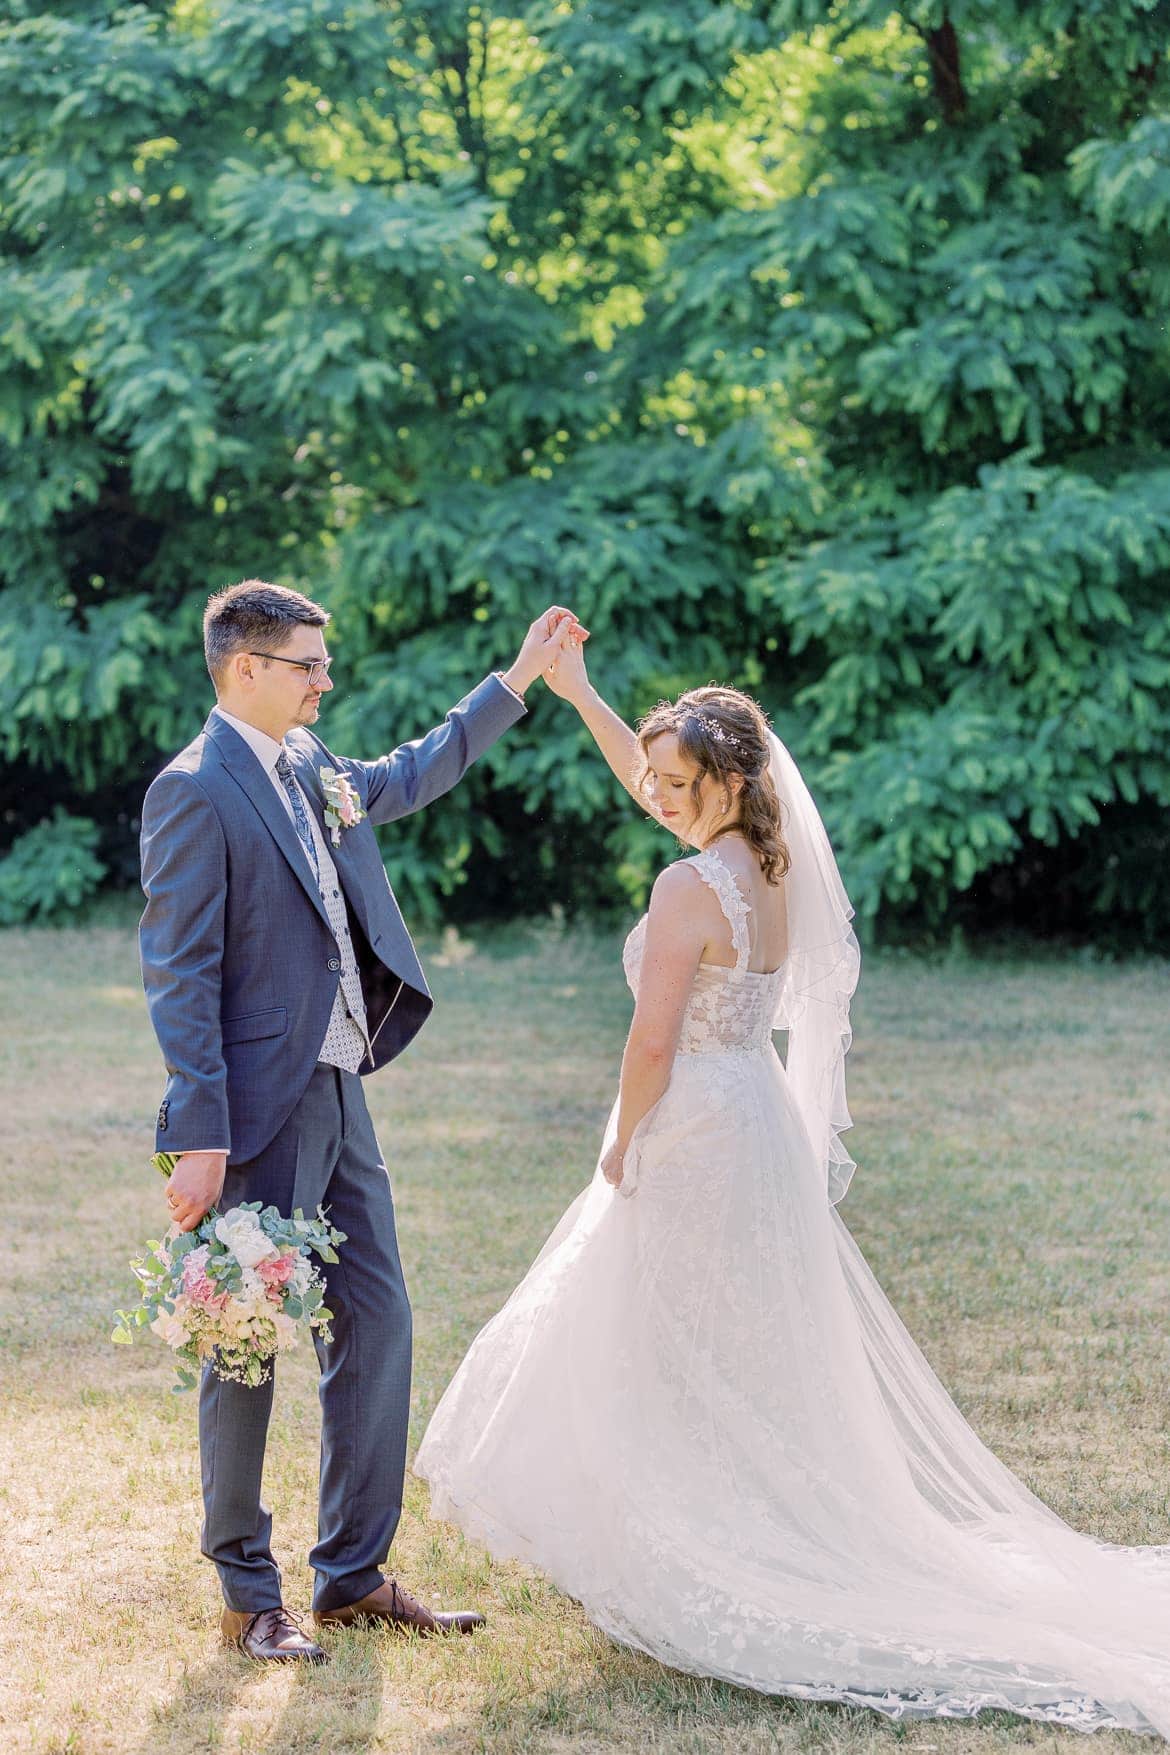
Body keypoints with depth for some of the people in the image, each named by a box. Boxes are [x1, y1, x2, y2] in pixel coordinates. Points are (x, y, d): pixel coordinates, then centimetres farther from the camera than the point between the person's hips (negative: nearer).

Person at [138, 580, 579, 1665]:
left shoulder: (308, 765, 12)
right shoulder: (195, 792, -14)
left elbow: (412, 777, 33)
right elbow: (179, 976, -17)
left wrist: (517, 681, 33)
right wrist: (200, 1139, -21)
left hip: (337, 1094, 9)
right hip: (259, 1110, -9)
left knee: (376, 1327, 11)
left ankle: (353, 1574, 21)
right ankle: (248, 1596, 13)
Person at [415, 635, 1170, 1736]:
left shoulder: (692, 887, -19)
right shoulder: (777, 865, 7)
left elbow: (653, 1040, -22)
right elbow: (652, 786, 22)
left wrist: (620, 1147, -7)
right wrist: (579, 695, 23)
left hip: (692, 1142, -9)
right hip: (766, 1124, 9)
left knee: (668, 1371, 1)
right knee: (755, 1364, 15)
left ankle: (698, 1589, 5)